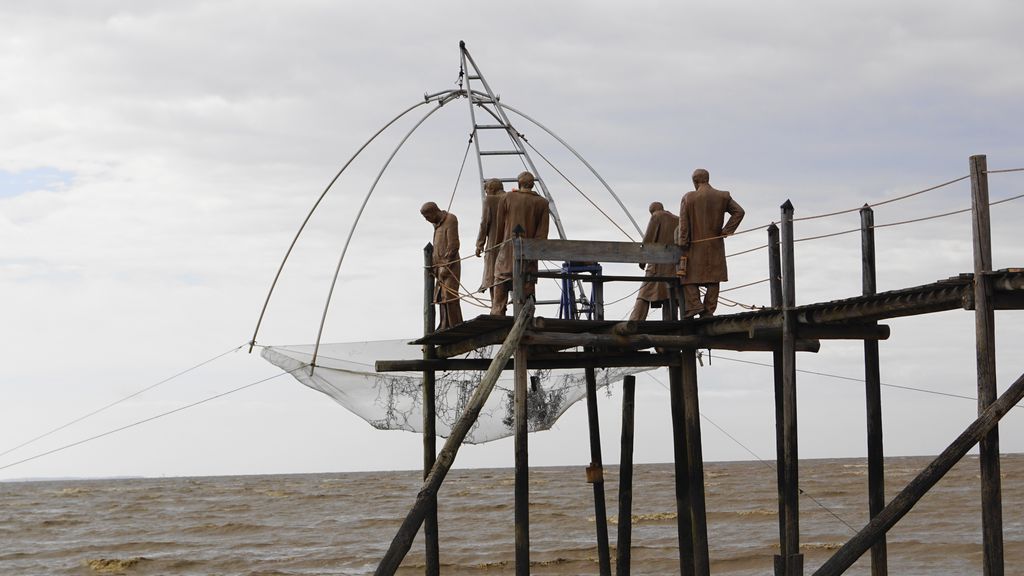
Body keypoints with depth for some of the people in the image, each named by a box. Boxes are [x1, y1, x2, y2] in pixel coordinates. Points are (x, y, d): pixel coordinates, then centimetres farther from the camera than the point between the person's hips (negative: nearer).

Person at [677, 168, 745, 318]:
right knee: (713, 280, 5)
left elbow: (683, 224, -6)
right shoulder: (723, 197, 3)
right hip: (716, 248, 2)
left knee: (689, 278, 5)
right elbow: (739, 212, -3)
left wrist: (683, 246, -4)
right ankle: (709, 311, 0)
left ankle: (694, 305, -13)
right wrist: (725, 231, -1)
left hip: (695, 246, -2)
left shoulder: (688, 198, -3)